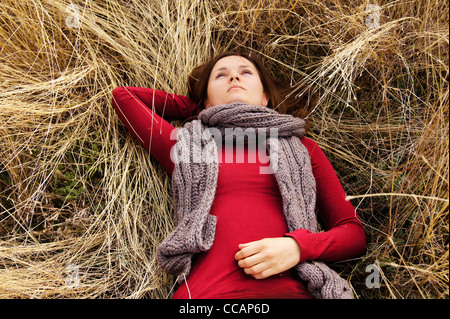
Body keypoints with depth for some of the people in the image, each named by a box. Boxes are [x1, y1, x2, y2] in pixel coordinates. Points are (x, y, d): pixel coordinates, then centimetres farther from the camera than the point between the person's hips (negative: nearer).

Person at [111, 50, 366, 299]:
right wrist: (197, 108, 32)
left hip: (290, 288, 1)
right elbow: (123, 96, 29)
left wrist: (297, 247, -4)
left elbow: (355, 233, 16)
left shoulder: (302, 148, 20)